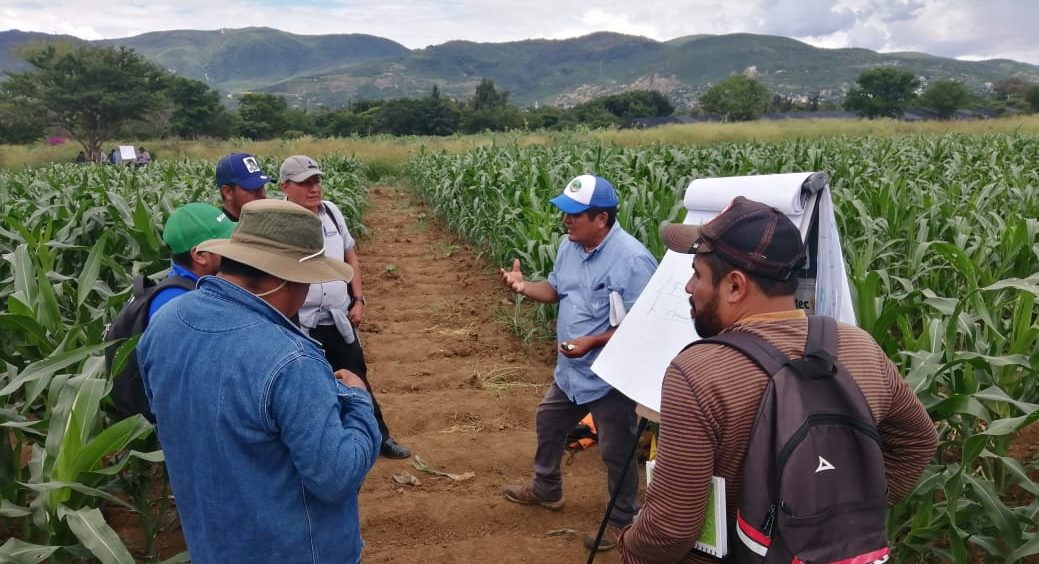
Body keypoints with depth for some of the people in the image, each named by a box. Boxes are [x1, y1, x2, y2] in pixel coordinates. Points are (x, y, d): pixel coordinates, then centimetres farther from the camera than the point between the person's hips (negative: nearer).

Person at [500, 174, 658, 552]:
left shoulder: (632, 260, -28)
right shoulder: (570, 247, -1)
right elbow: (556, 290, 11)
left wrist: (593, 341, -30)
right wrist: (523, 286, -8)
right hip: (570, 370, 9)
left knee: (616, 452, 9)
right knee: (548, 422, 26)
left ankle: (621, 520, 31)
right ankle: (546, 489, 50)